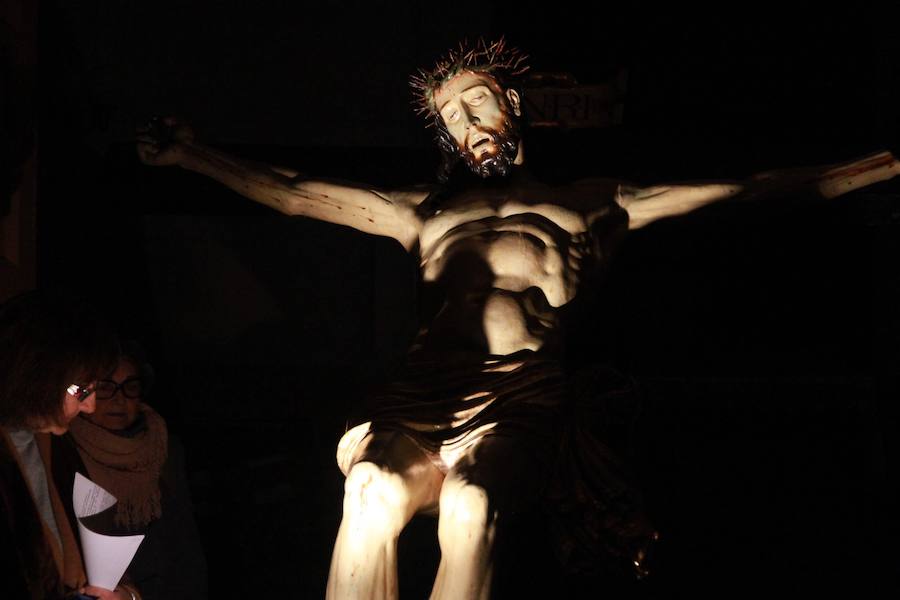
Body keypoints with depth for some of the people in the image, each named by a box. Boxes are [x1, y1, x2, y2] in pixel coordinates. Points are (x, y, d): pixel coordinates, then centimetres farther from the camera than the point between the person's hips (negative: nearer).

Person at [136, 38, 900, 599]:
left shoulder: (592, 202, 26)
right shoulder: (429, 211, 32)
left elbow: (741, 188, 22)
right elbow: (298, 195, 32)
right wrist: (193, 156, 26)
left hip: (524, 401, -2)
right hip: (426, 394, 2)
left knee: (471, 506, -36)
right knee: (372, 491, -33)